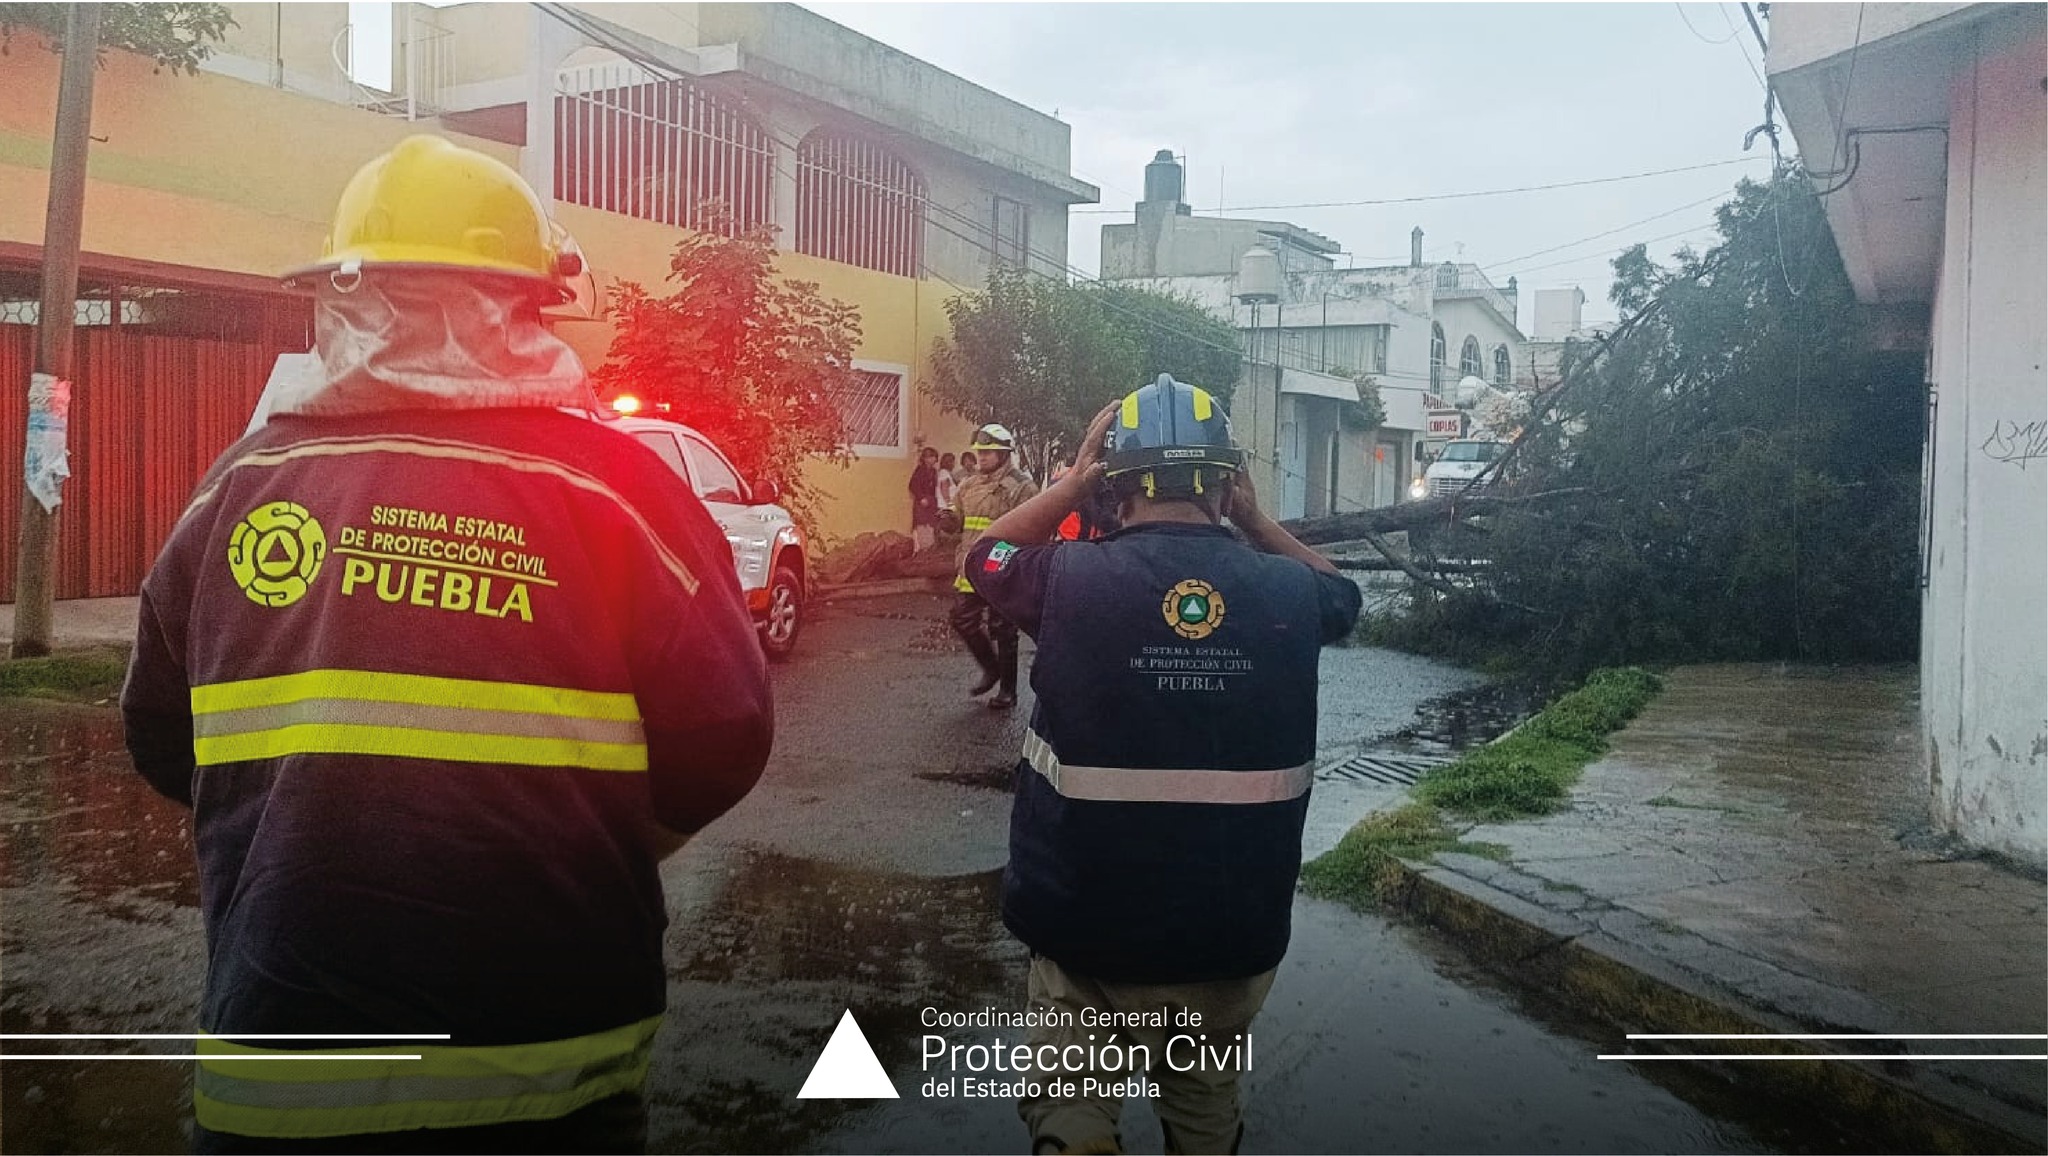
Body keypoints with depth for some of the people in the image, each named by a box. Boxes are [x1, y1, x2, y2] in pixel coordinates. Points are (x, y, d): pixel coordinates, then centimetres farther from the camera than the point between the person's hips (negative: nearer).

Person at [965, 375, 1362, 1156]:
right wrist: (1253, 519, 11)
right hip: (1234, 936, 3)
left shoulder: (1072, 578, -14)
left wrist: (1071, 483, 11)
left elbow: (983, 556, 9)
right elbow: (1340, 593, 19)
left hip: (1088, 926, -2)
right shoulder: (1286, 593, -7)